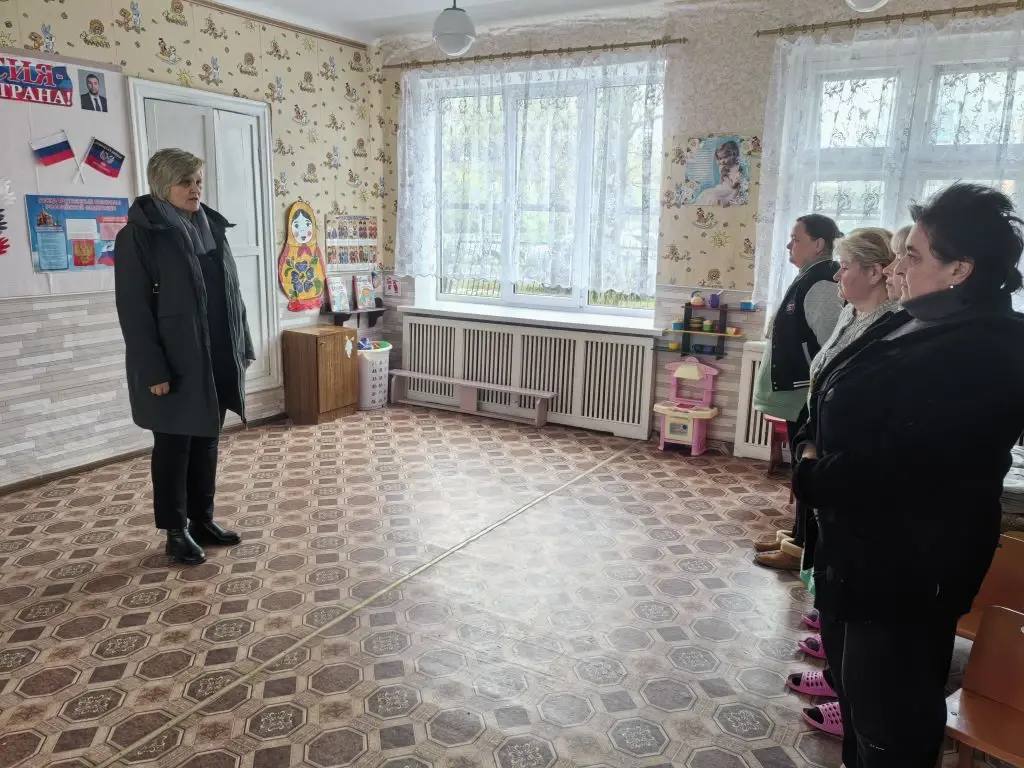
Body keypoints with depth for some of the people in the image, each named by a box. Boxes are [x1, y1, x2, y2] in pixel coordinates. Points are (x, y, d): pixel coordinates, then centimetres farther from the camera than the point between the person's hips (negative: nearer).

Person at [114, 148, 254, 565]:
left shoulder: (211, 228, 10)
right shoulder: (139, 234, -10)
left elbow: (231, 292, 14)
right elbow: (133, 308, -13)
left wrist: (242, 347, 12)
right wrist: (153, 370, -18)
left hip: (217, 360, 6)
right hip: (176, 363, -6)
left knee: (206, 441, 14)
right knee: (174, 445, 5)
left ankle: (203, 520, 27)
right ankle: (177, 532, 18)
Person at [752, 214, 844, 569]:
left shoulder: (821, 285, -19)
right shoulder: (807, 279, 11)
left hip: (810, 396, -10)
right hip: (798, 393, 10)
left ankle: (802, 548, 11)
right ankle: (797, 534, 30)